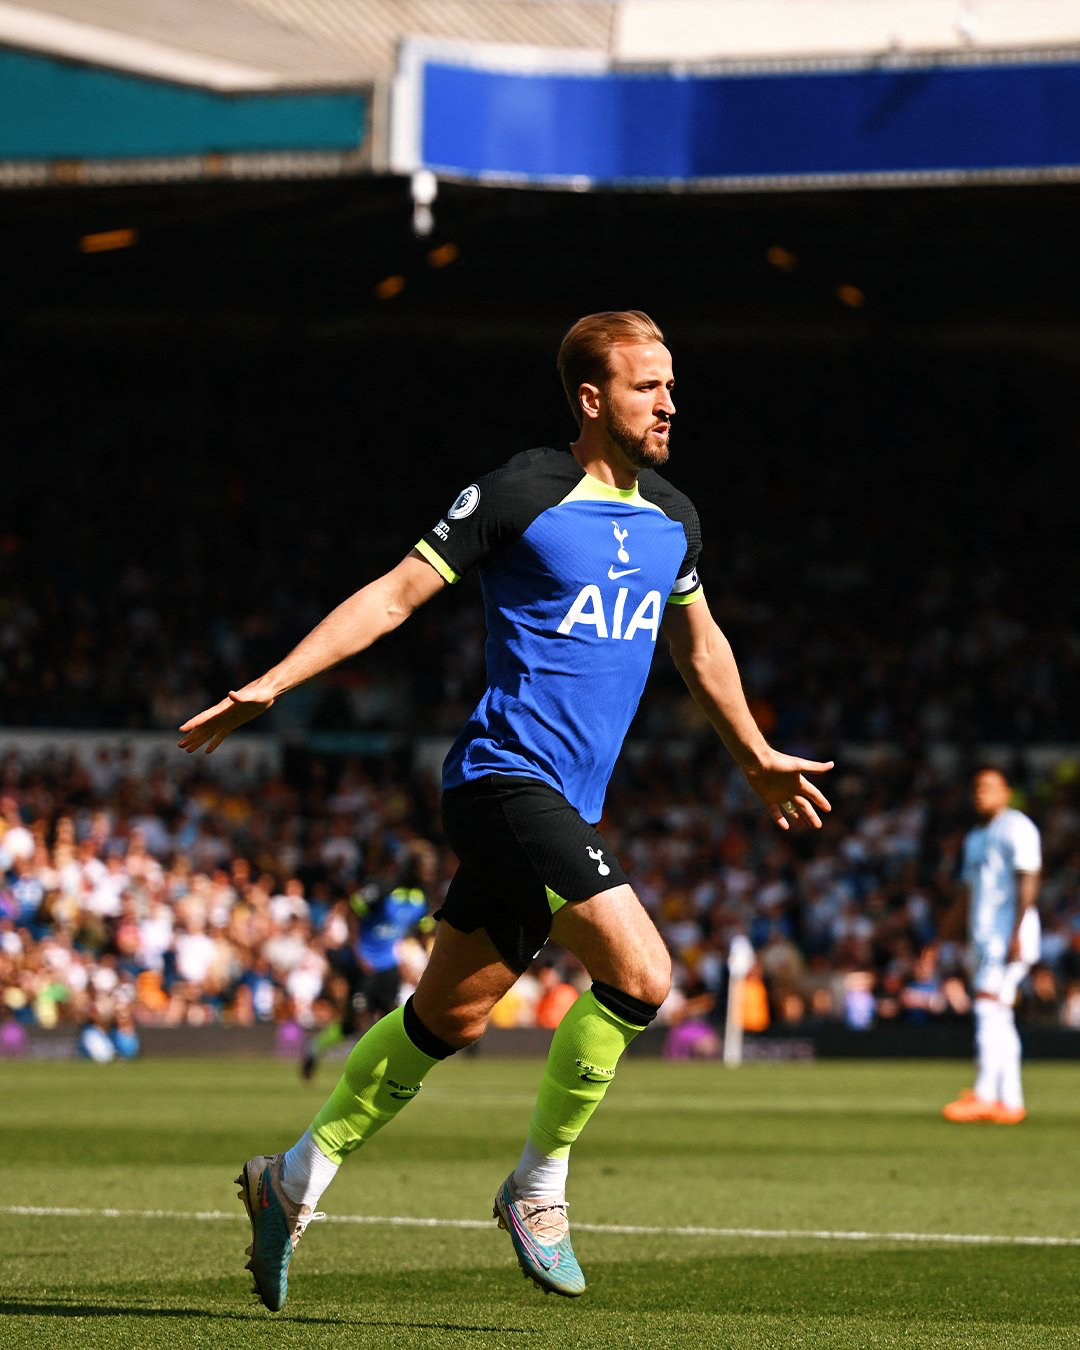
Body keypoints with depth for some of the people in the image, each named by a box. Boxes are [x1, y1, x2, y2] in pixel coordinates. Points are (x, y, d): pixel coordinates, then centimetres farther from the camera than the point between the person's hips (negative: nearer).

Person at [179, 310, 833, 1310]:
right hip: (507, 772, -8)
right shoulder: (521, 494, -9)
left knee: (452, 1013, 11)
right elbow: (397, 594, -6)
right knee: (640, 973, -19)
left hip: (570, 803, 8)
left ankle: (297, 1177, 25)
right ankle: (539, 1186, -3)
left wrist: (758, 759, 37)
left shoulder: (672, 520, 12)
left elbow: (699, 645, 29)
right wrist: (269, 686, -11)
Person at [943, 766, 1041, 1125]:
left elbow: (1027, 882, -14)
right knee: (998, 1019, 6)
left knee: (989, 1009, -17)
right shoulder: (975, 838, 22)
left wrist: (1016, 934, -22)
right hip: (984, 937, 9)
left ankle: (984, 1095, -22)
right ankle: (1011, 1102, 6)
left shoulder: (1016, 827, -5)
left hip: (1009, 934, -9)